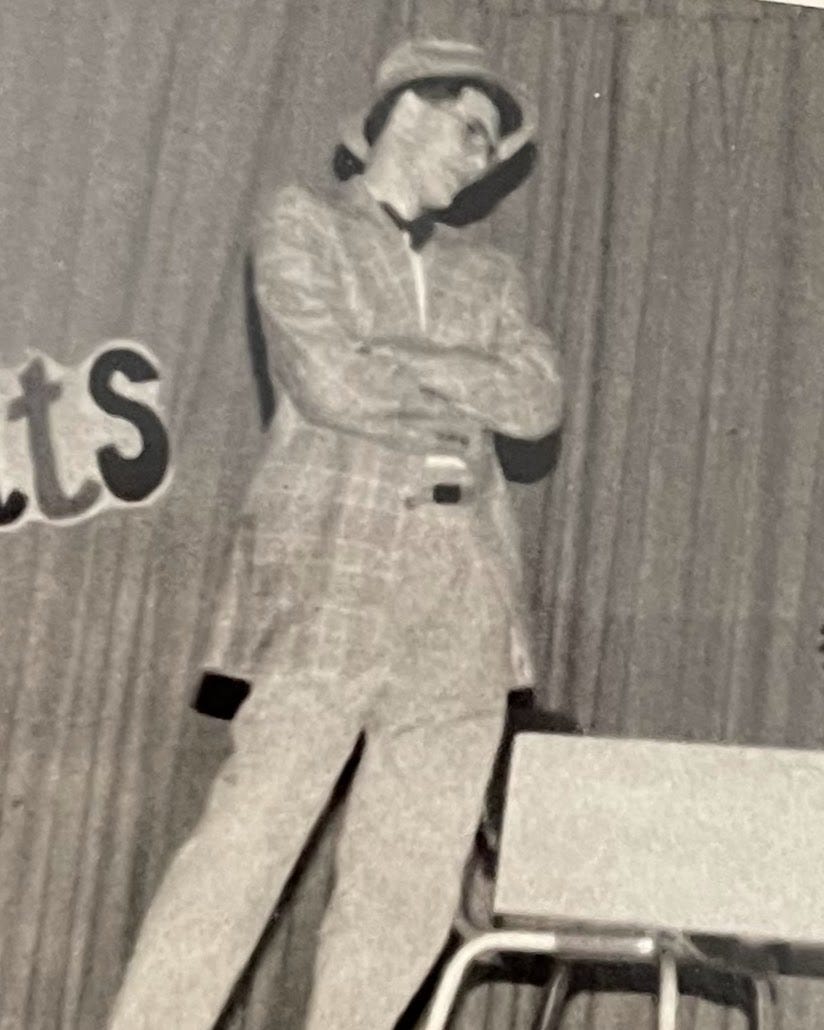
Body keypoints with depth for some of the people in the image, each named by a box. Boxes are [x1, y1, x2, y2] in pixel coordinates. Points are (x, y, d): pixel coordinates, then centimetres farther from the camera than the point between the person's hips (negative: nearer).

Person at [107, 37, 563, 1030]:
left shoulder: (488, 276, 23)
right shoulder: (302, 221, 9)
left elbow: (539, 401, 5)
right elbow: (328, 380, -7)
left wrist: (396, 364, -4)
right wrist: (469, 393, 4)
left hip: (466, 578, 5)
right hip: (337, 558, -5)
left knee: (416, 869, 0)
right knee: (252, 830, -12)